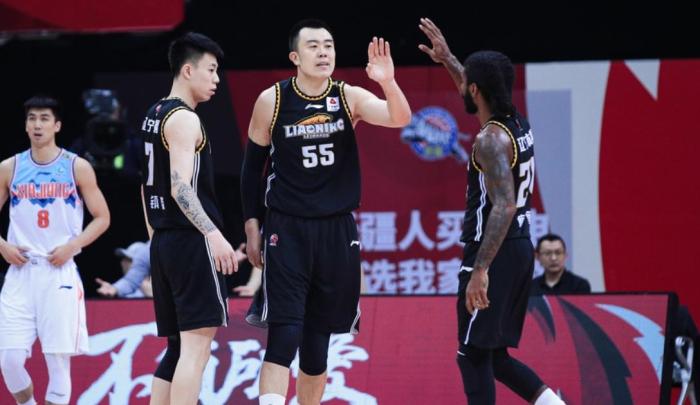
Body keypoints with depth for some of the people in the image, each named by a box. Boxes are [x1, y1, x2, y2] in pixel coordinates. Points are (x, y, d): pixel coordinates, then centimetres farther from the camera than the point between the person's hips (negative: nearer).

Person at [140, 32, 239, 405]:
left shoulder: (154, 116, 18)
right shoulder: (184, 119, -11)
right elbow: (181, 187, -22)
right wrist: (214, 234, -32)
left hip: (163, 242, 10)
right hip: (191, 241, -10)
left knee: (180, 347, 13)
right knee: (196, 346, -12)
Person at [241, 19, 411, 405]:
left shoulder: (349, 98, -2)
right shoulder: (272, 101, -5)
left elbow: (400, 118, -18)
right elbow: (252, 165, 5)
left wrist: (388, 83, -37)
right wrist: (252, 226, 2)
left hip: (337, 230, 2)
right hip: (287, 230, -2)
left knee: (318, 339, 10)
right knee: (284, 336, -14)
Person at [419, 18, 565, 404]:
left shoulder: (491, 139, -18)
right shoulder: (518, 124, 10)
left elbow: (504, 206, -27)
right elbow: (479, 96, 34)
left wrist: (480, 269, -31)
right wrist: (447, 60, 39)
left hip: (493, 254, -9)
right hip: (519, 250, 9)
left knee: (473, 356, -2)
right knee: (493, 354, 15)